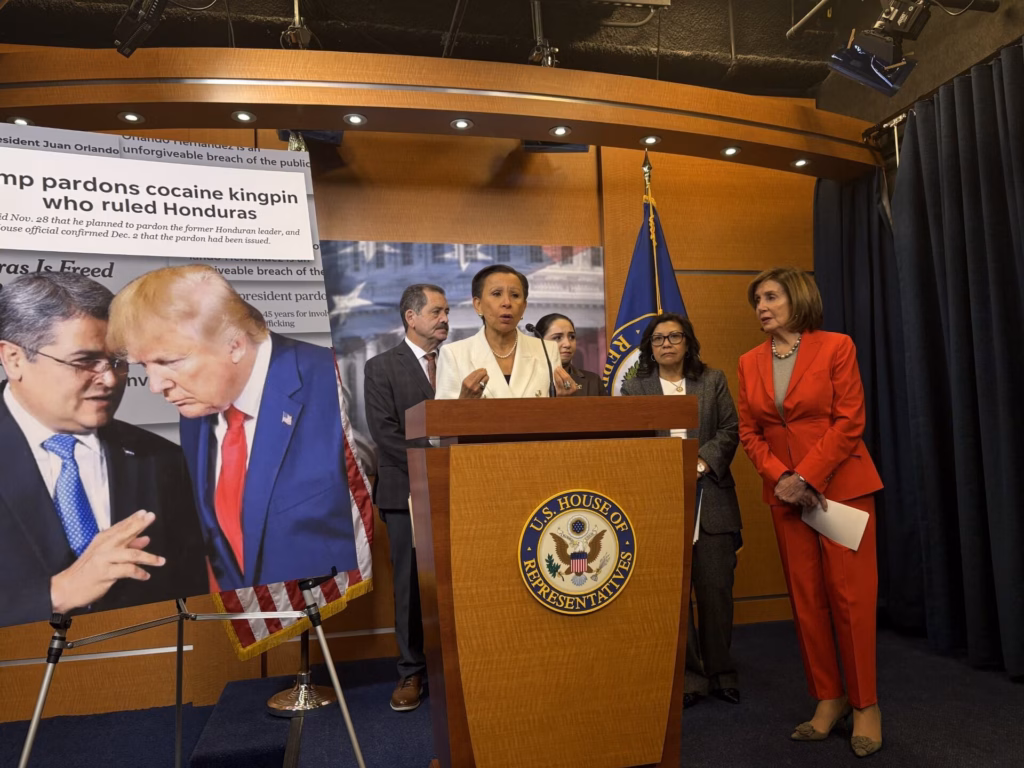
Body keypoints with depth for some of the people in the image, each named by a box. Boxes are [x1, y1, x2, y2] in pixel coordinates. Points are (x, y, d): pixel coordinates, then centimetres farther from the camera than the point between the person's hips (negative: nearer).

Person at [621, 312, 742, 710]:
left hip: (710, 496, 1)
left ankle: (720, 673, 21)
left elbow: (730, 429, 5)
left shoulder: (713, 380, 12)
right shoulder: (633, 387, 8)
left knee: (716, 589, 4)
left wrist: (704, 460, -10)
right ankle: (688, 677, 15)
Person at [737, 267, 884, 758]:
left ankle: (865, 705, 15)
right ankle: (827, 699, 21)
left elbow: (849, 422, -10)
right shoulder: (750, 362, 7)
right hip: (786, 494, 4)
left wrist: (807, 477, -16)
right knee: (806, 599, 8)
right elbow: (749, 432, 6)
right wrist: (779, 476, -10)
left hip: (841, 487, -4)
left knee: (851, 596, 0)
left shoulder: (835, 347, -4)